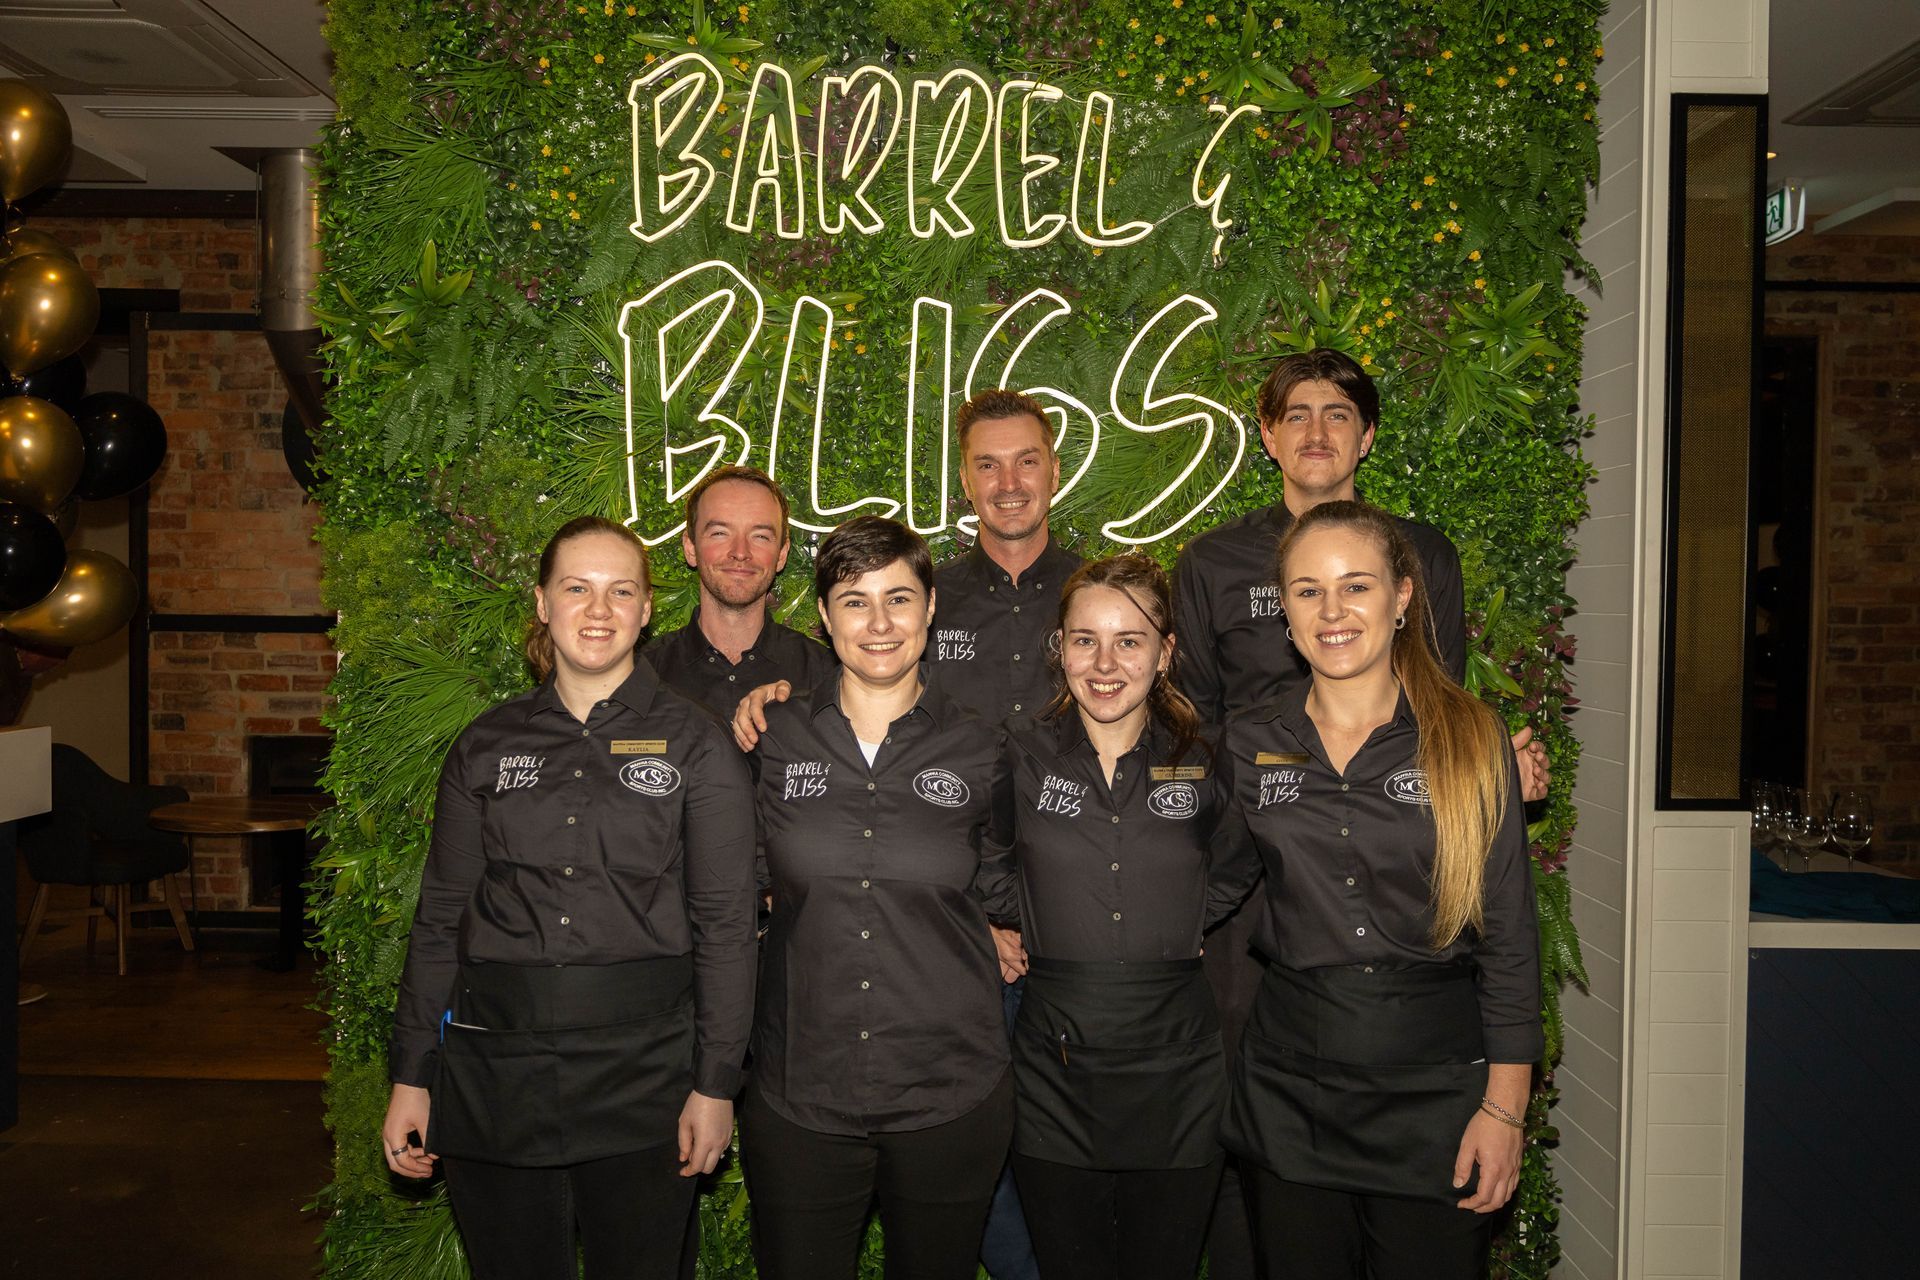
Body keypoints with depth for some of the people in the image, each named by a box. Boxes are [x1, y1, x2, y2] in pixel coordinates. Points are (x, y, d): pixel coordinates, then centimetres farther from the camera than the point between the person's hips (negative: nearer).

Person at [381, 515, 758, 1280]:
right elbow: (440, 918, 8)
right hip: (493, 1066, 2)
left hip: (642, 1066, -2)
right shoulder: (487, 746, 6)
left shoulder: (694, 745, -1)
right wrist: (411, 1077, 5)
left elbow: (725, 923, -3)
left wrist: (716, 1084, -7)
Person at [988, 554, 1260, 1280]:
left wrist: (1176, 931, 5)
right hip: (1054, 1077, 0)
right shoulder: (1020, 761, -4)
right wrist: (1010, 926, 0)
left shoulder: (1205, 764, -1)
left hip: (1177, 1080, 1)